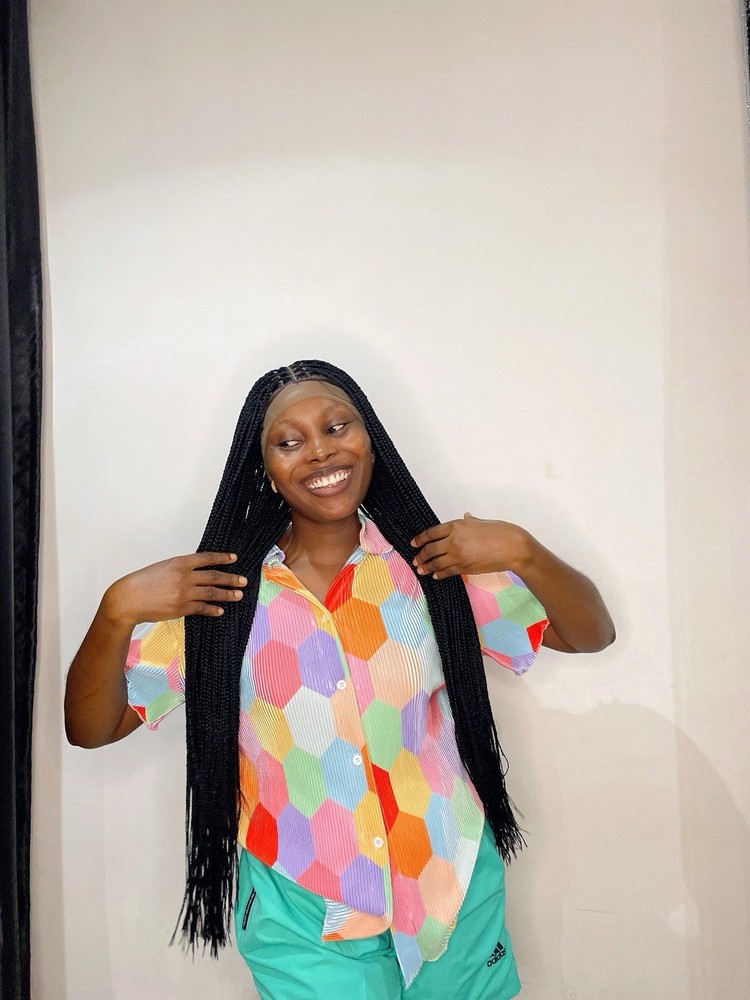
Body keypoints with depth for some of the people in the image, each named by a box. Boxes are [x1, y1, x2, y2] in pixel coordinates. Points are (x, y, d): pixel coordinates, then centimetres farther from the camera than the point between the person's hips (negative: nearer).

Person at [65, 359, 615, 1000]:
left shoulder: (429, 563, -7)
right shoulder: (221, 589, -8)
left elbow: (590, 634, -2)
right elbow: (92, 728, -6)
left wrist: (521, 550, -19)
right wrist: (117, 611, -23)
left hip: (457, 901, 2)